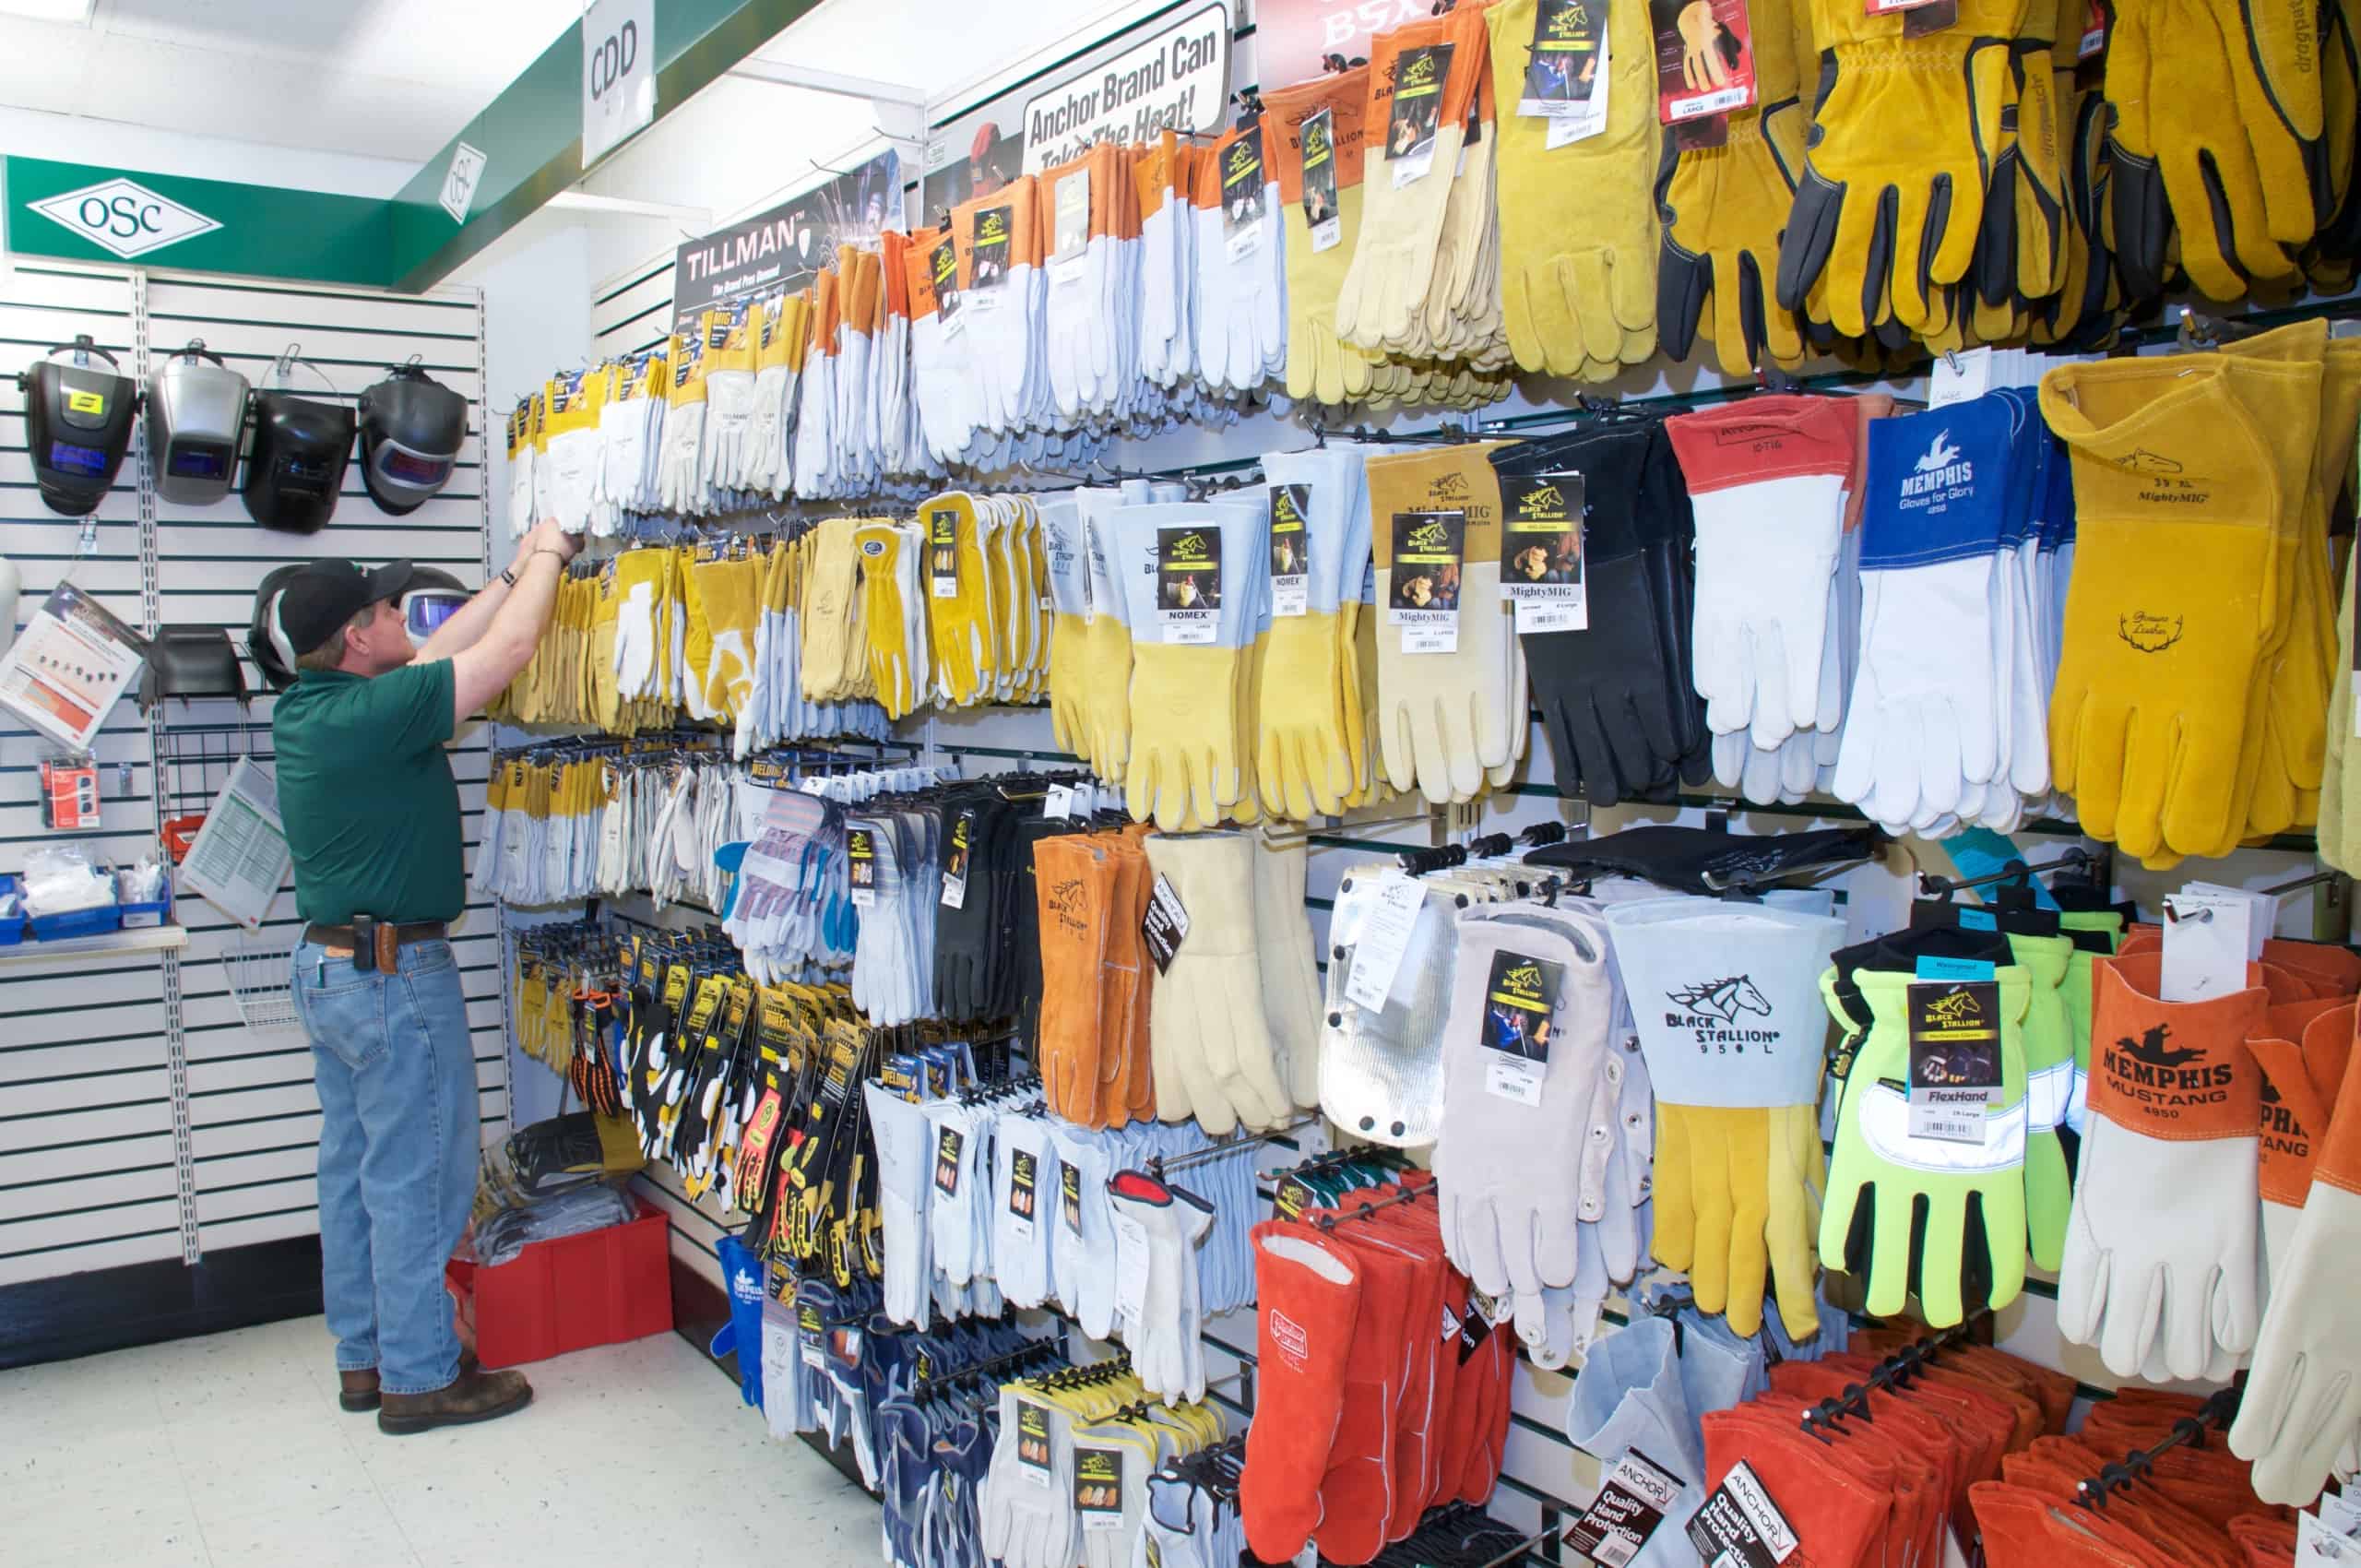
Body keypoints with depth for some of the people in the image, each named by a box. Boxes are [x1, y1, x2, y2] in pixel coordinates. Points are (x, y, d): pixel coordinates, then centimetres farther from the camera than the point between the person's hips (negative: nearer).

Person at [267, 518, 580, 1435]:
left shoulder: (308, 707, 5)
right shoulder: (373, 715, -22)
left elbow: (439, 654, 15)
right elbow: (506, 650, -18)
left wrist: (516, 571, 19)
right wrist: (547, 555, -2)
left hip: (330, 970, 10)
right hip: (396, 977, -10)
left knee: (353, 1169, 16)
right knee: (416, 1179, 1)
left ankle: (363, 1356, 28)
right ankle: (420, 1378, 11)